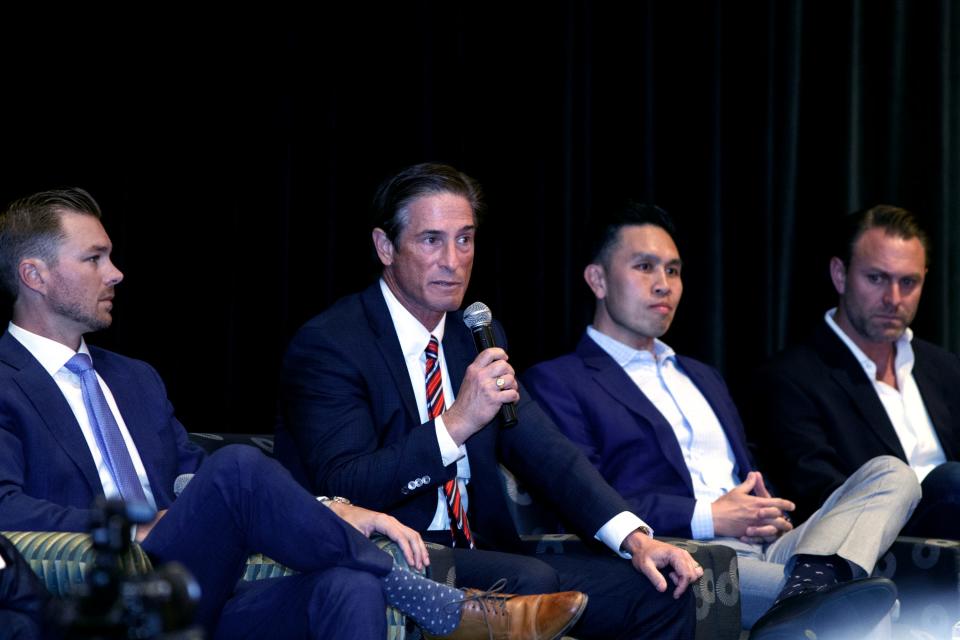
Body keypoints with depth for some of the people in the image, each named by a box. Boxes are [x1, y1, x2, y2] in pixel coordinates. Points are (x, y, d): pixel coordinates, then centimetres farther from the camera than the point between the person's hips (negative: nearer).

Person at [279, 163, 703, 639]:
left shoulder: (478, 337, 15)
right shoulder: (327, 345, -10)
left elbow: (543, 452, 8)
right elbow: (341, 490, -20)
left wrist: (635, 538, -7)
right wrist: (457, 423, -29)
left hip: (480, 557, 7)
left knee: (659, 591, -7)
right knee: (532, 582, -33)